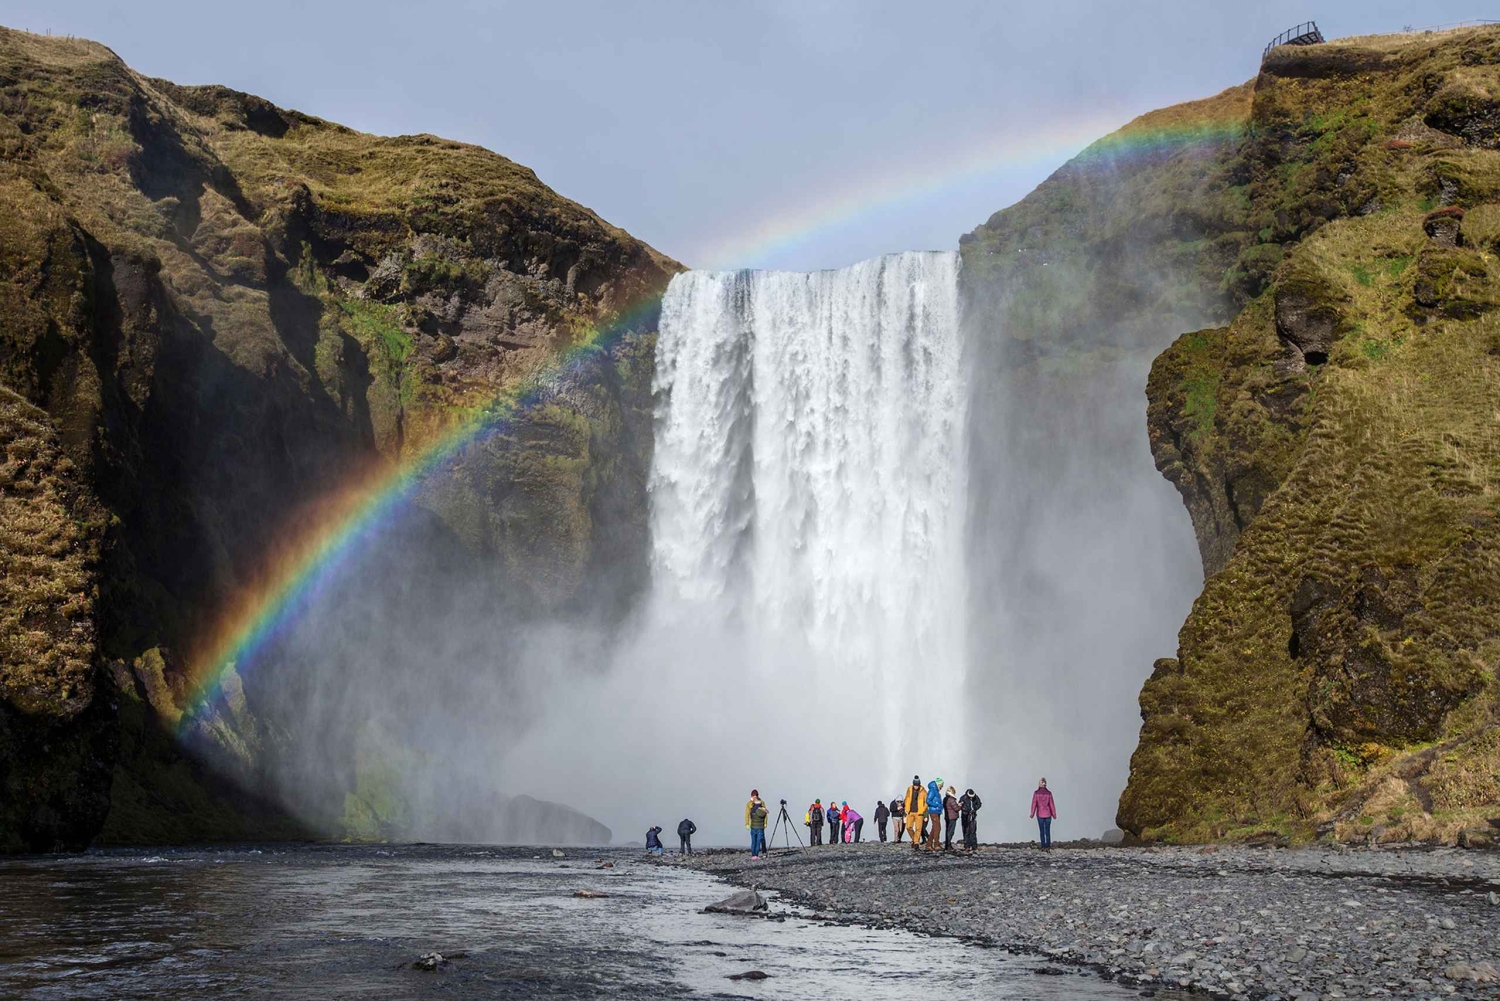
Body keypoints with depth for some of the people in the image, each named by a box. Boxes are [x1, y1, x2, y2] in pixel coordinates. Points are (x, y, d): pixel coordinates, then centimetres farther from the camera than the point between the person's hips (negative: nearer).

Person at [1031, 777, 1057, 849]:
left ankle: (1043, 845, 0)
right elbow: (1052, 804, -1)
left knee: (1041, 831, 5)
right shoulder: (1049, 793, -2)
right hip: (1048, 814, 1)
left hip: (1040, 815, -1)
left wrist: (1032, 813, -13)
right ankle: (1048, 845, -2)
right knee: (1047, 831, 5)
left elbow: (1034, 803, -10)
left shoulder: (1036, 793, -4)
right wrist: (1054, 814, 5)